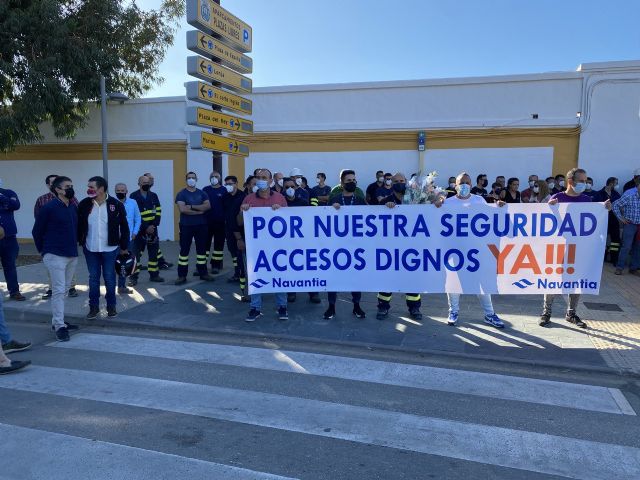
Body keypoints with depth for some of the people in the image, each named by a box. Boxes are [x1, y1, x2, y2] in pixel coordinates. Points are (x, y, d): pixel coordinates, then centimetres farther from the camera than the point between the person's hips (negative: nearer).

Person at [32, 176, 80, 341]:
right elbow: (36, 231, -2)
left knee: (64, 289, 14)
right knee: (58, 290, -7)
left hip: (72, 255, 7)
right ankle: (59, 326, -2)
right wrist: (43, 250, 5)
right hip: (55, 256, -6)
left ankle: (58, 320, 26)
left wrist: (74, 246, 14)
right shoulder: (48, 208, -9)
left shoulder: (74, 207, 8)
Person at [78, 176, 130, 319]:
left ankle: (111, 306, 20)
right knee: (93, 278, 10)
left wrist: (124, 247, 0)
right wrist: (79, 242, 2)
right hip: (90, 249, 2)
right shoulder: (84, 205, -1)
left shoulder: (116, 205, -7)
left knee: (109, 278, 7)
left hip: (110, 249, -2)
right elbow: (78, 225, 7)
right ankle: (94, 306, 21)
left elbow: (124, 227, -2)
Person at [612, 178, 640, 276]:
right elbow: (615, 205, -10)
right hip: (630, 224, -5)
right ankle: (619, 267, 3)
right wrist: (620, 218, -7)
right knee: (626, 247, -7)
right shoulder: (629, 195, -15)